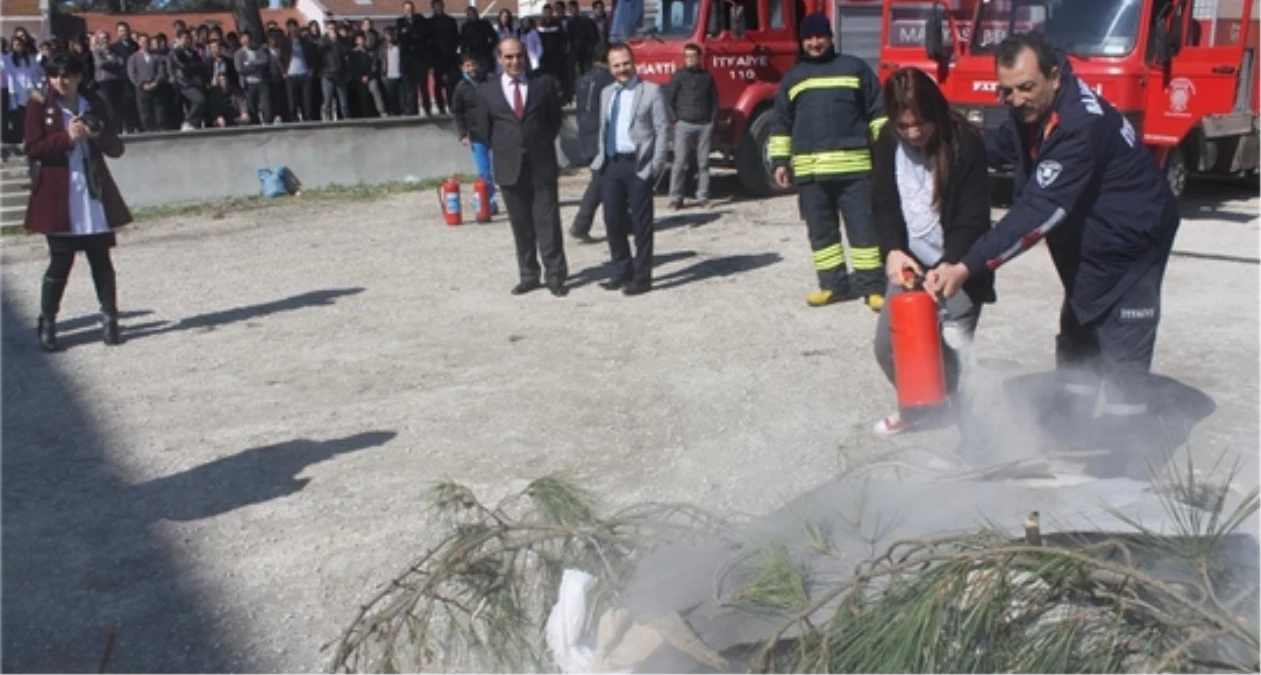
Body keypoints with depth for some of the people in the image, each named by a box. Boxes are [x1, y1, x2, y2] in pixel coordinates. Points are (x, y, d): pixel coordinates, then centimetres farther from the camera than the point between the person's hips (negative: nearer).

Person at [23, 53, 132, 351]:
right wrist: (67, 137, -19)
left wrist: (99, 134, -14)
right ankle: (47, 324, 14)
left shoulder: (95, 104, 7)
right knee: (60, 263, 2)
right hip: (59, 198, -2)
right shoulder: (40, 106, 0)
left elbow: (116, 148, 6)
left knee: (101, 260, 5)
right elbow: (33, 148, -8)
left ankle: (109, 319, 13)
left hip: (95, 195, 2)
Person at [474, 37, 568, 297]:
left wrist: (542, 144, 6)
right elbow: (485, 128, 10)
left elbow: (555, 119, 11)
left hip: (542, 165, -1)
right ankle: (528, 275, 17)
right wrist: (504, 150, 7)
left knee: (548, 222, -1)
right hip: (509, 167, 1)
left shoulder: (544, 84, 3)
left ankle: (555, 276, 6)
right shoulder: (487, 90, 3)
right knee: (520, 225, 8)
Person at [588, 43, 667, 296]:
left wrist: (656, 166, -13)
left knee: (641, 223, 0)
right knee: (613, 221, 8)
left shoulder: (651, 91, -1)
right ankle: (622, 272, 22)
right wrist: (601, 159, 8)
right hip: (611, 164, 6)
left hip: (639, 165, -5)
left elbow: (661, 130, -6)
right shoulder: (606, 93, 16)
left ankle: (641, 277, 8)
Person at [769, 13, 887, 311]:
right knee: (821, 231, 7)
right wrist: (780, 161, 9)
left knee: (863, 227, -2)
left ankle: (872, 286, 4)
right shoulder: (792, 79, 16)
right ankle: (833, 284, 17)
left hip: (853, 166, -3)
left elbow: (877, 111, 7)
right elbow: (781, 124, 18)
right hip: (809, 169, 3)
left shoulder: (855, 68, 9)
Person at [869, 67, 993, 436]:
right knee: (888, 345, 6)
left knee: (951, 353, -10)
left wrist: (948, 268, -31)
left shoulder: (965, 144, -17)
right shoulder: (888, 143, -4)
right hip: (909, 263, 5)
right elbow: (882, 204, -1)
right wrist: (892, 250, -19)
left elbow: (973, 219, -18)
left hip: (956, 268, -5)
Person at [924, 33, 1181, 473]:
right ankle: (1072, 414, 39)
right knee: (1077, 330, 21)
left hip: (1131, 243, -9)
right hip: (1087, 243, 10)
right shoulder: (1031, 112, -8)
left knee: (1123, 352, -8)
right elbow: (1001, 145, 16)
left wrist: (967, 267, -48)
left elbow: (1038, 212, -44)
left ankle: (1129, 448, 4)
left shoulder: (1081, 125, -36)